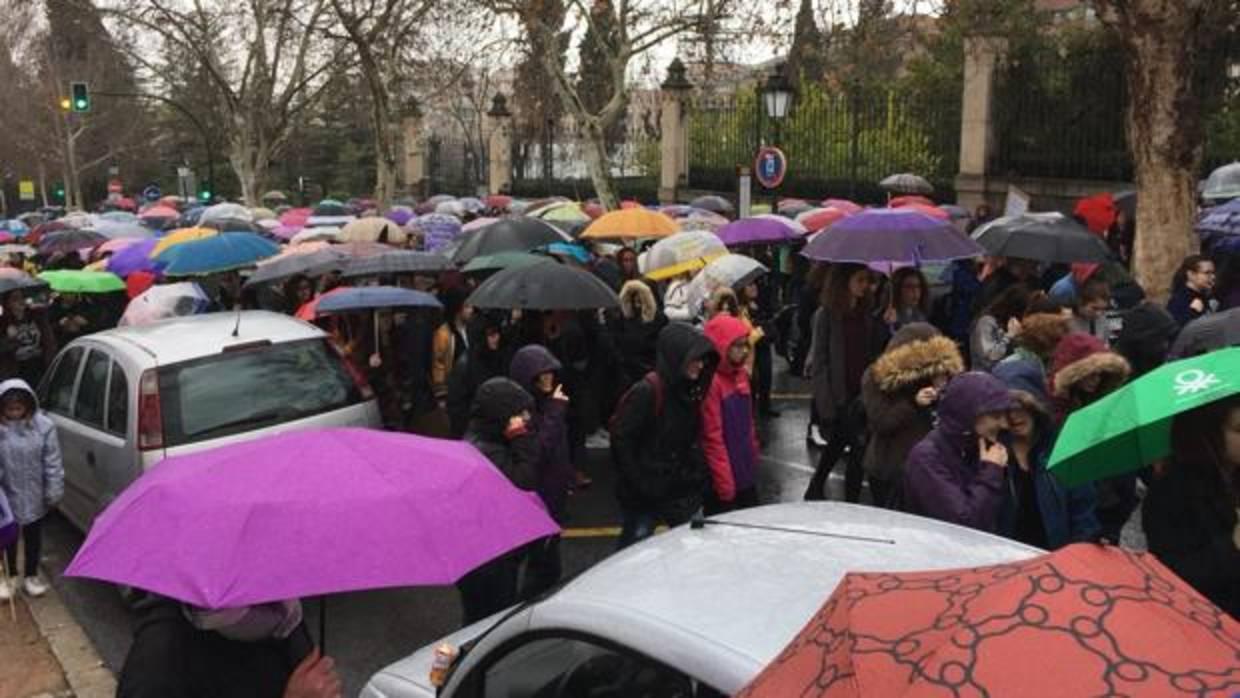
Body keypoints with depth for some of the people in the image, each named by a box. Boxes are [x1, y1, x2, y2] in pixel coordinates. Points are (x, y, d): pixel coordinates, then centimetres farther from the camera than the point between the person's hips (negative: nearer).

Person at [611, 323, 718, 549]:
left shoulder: (690, 390, 2)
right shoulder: (646, 392, -22)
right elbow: (621, 439, -20)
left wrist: (697, 475, 3)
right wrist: (639, 485, -18)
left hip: (683, 490, 7)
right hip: (644, 495, -7)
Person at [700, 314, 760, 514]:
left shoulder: (741, 375, 7)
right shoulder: (711, 382, -18)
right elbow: (712, 437, -18)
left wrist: (753, 464, 13)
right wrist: (725, 484, -16)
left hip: (747, 476, 8)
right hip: (725, 484, -8)